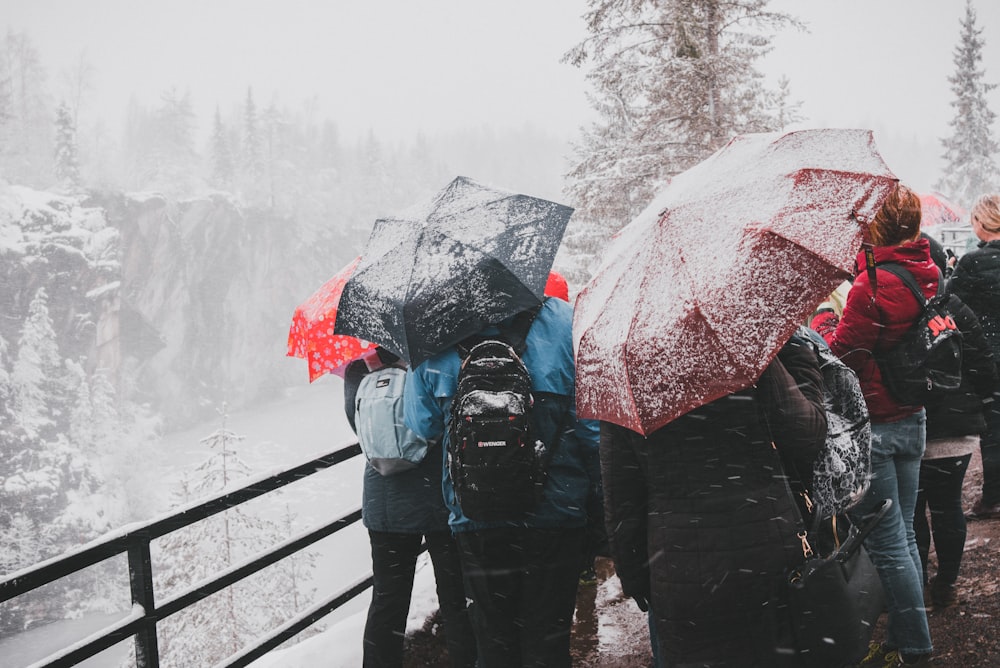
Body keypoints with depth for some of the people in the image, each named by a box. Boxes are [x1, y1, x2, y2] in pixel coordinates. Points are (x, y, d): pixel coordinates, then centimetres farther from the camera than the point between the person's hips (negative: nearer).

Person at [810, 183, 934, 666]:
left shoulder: (872, 285, -23)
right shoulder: (924, 272, 2)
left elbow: (841, 352, -17)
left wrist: (823, 318, 1)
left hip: (873, 426, -8)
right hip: (913, 420, 8)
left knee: (888, 545, 2)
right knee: (903, 538, 17)